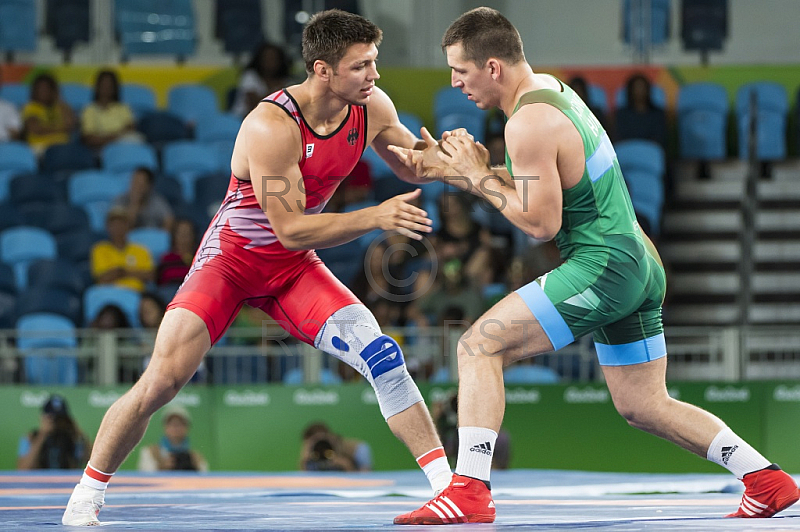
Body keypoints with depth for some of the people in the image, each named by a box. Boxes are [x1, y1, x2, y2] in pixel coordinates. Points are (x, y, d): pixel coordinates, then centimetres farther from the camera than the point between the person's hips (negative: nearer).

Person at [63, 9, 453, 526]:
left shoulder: (372, 107, -10)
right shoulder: (272, 126, -30)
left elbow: (416, 167, 8)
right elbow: (290, 230, -29)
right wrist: (376, 217, -36)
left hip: (294, 269, 5)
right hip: (231, 258, -5)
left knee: (381, 355, -14)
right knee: (161, 381, -15)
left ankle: (449, 484, -8)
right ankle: (87, 497, 3)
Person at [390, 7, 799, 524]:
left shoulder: (530, 123, -18)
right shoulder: (551, 88, 11)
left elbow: (541, 222, -18)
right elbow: (531, 186, 22)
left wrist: (480, 177, -7)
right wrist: (443, 169, 14)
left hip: (601, 266, -10)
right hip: (641, 267, 10)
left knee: (479, 346, -12)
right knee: (644, 407, 18)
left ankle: (470, 492, -18)